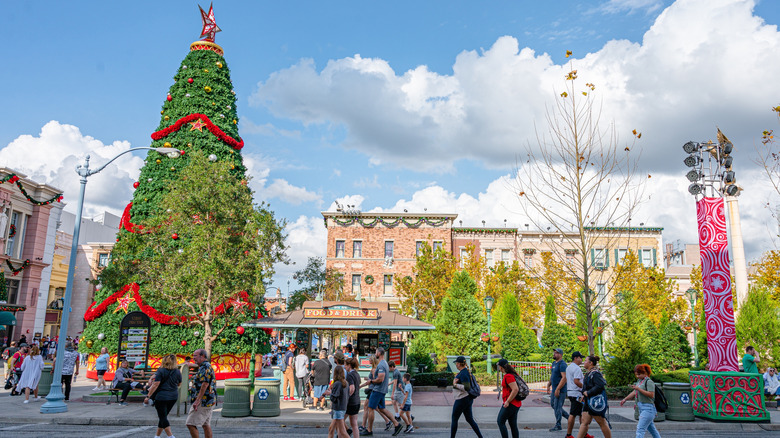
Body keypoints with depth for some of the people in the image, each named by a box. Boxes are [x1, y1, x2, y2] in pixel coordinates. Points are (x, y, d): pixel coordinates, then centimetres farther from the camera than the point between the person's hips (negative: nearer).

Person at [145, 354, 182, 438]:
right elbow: (179, 384, 15)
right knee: (162, 416, 18)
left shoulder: (161, 371, -9)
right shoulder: (178, 372, 4)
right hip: (174, 397, 5)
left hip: (161, 396, -5)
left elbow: (156, 385, -15)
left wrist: (148, 396, -11)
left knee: (163, 417, -1)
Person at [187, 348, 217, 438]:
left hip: (203, 401, -10)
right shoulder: (208, 366, 19)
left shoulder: (205, 367, -14)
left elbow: (205, 384, -22)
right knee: (206, 425, 11)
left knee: (190, 424, -8)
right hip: (209, 401, 10)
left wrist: (197, 401, -23)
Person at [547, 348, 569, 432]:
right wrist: (548, 385, 16)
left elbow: (564, 377, -23)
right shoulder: (554, 363, 14)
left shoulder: (562, 364, -16)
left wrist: (558, 389, -25)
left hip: (560, 390, -10)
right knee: (552, 405, 16)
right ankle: (568, 416, 28)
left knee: (557, 407, -4)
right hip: (554, 389, 10)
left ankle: (558, 425, 7)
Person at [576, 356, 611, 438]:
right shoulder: (589, 373, 16)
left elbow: (600, 386, -26)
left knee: (602, 423, 1)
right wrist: (584, 395, 11)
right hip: (588, 402, 10)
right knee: (584, 422, 6)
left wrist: (588, 393, -20)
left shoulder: (595, 373, -15)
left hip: (595, 402, -10)